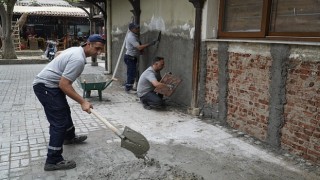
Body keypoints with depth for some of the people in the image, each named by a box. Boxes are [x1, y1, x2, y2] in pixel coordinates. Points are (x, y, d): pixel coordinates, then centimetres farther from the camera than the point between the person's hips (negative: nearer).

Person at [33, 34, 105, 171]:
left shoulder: (76, 50, 7)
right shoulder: (78, 59, -24)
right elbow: (64, 85, -27)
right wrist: (82, 102, -24)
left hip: (49, 84, 11)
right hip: (45, 86, -11)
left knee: (65, 112, 26)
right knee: (59, 122, -12)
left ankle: (69, 137, 48)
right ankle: (53, 161, -6)